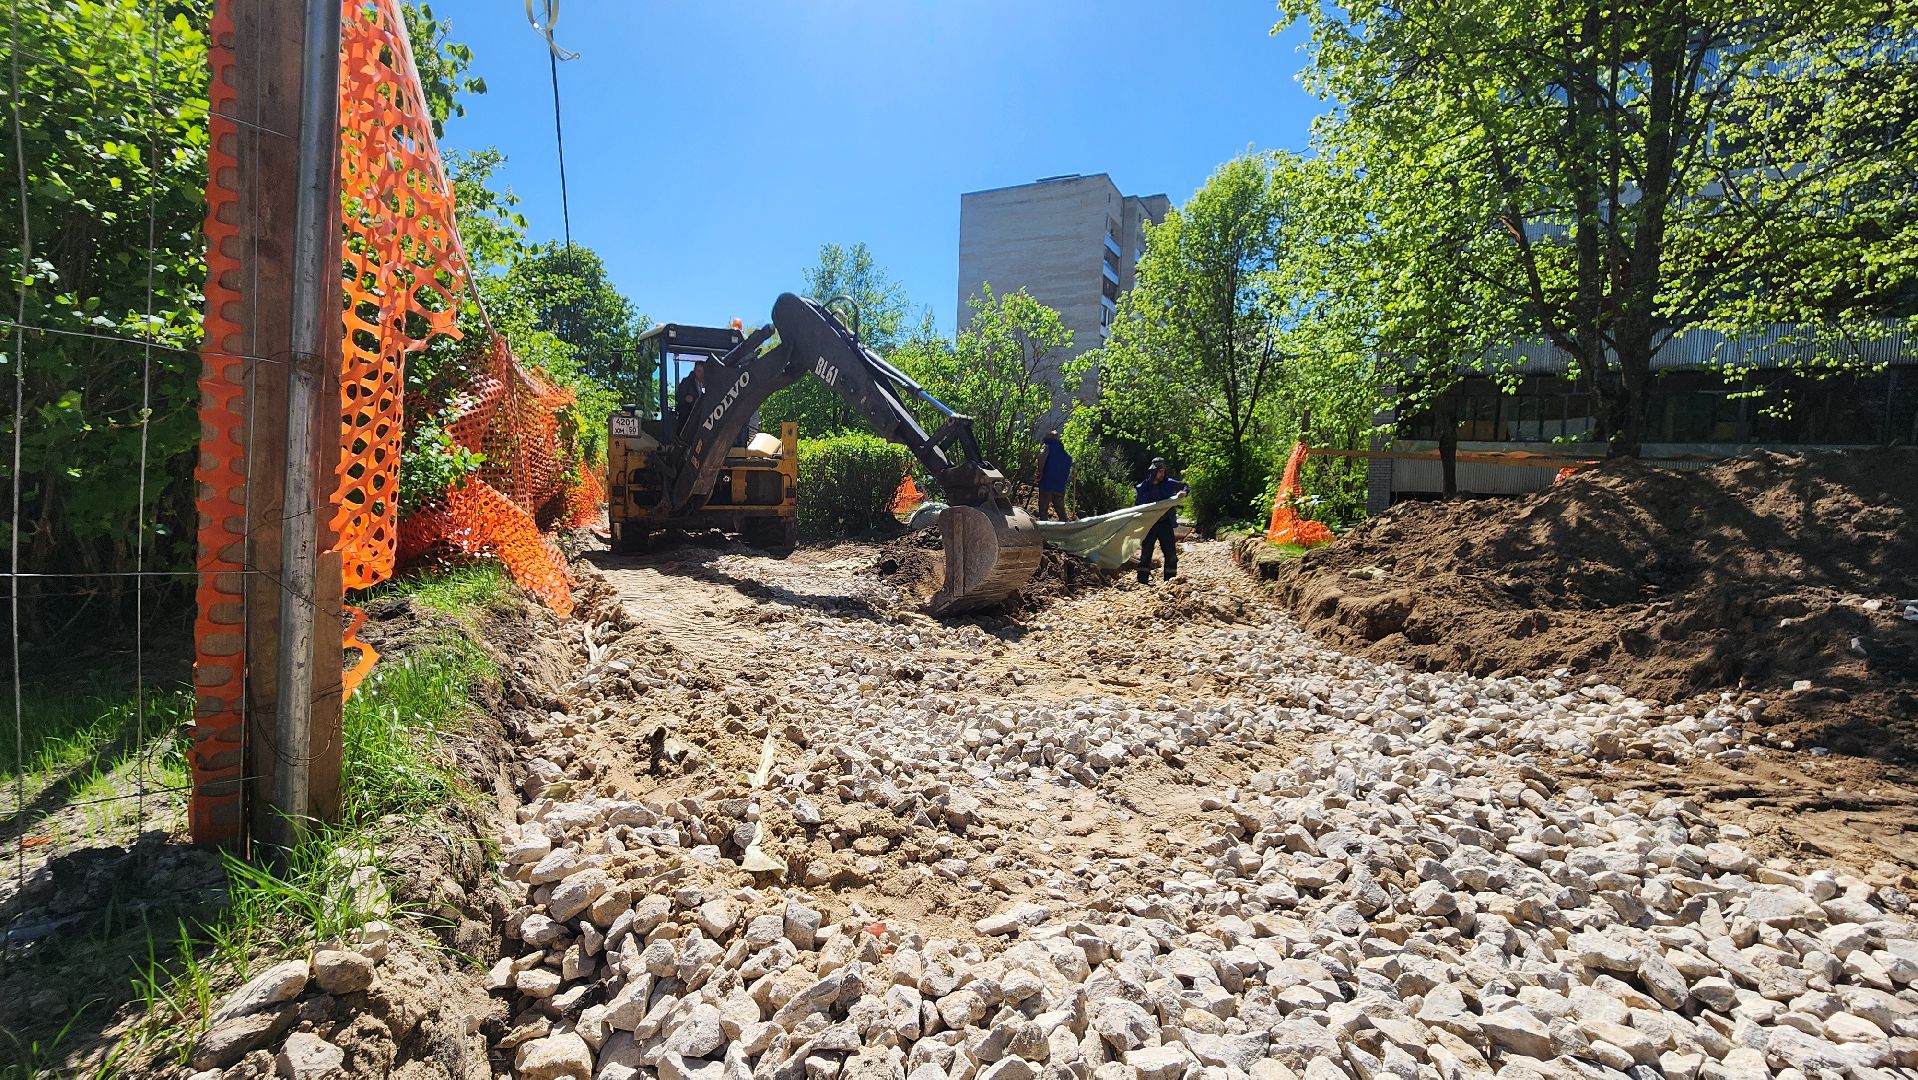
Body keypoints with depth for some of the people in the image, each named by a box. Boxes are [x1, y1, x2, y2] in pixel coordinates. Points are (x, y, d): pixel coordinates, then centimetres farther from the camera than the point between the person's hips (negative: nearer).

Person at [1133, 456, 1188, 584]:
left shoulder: (1169, 483, 0)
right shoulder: (1142, 488, -2)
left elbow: (1185, 486, 13)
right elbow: (1136, 507, 6)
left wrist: (1183, 492, -9)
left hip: (1165, 524, 1)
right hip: (1149, 524, -1)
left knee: (1171, 554, 2)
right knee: (1146, 553, 1)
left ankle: (1170, 581, 12)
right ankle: (1142, 581, 7)